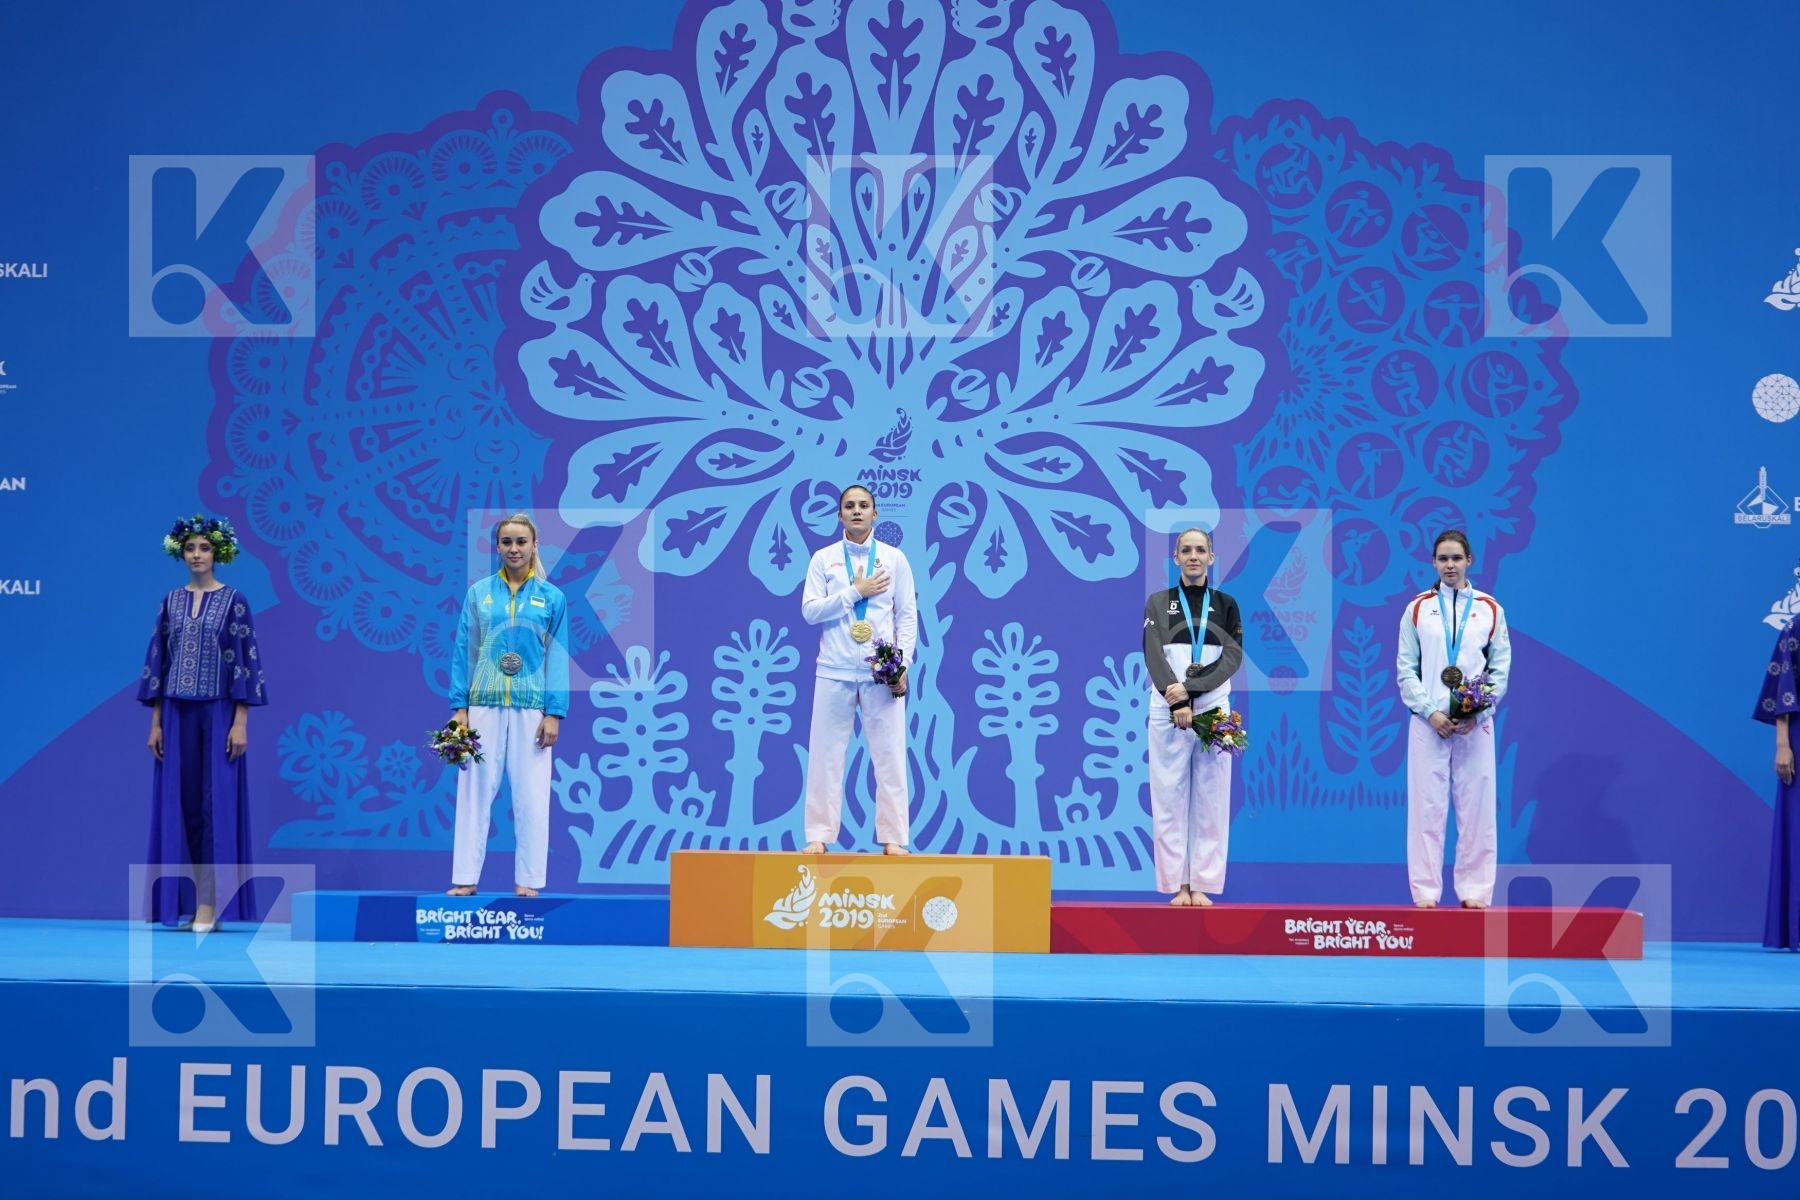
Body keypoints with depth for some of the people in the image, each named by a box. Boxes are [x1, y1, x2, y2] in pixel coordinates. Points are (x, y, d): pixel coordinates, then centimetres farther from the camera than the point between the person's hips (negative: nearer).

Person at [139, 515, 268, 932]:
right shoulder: (171, 602, 9)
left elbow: (245, 660, -5)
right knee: (180, 801, 2)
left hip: (218, 712, -4)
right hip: (177, 713, 4)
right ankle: (186, 900, 7)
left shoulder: (233, 601, -2)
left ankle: (210, 903, -6)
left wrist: (241, 721, -12)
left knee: (216, 800, -5)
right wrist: (155, 722, 3)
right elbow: (157, 661, 9)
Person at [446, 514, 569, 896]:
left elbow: (557, 658, 2)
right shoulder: (479, 593, 5)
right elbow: (464, 652, 5)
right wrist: (459, 706, -1)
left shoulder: (551, 598, 3)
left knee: (531, 794, 1)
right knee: (476, 790, 2)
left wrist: (554, 713, -6)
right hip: (485, 703, 1)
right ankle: (465, 878, 6)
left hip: (531, 706, -1)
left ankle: (528, 880, 6)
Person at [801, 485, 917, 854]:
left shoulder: (894, 558, 6)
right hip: (835, 670, 0)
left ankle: (892, 837, 4)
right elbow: (810, 610, -2)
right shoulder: (823, 559, 6)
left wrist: (902, 664, -7)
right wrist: (855, 591, -10)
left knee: (889, 754, -1)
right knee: (825, 754, 0)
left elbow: (907, 616, 3)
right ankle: (818, 835, 5)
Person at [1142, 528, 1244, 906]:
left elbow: (1233, 657, -2)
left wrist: (1191, 689, -16)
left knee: (1210, 797, 0)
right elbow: (1153, 656, -4)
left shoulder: (1225, 604, 9)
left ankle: (1202, 884, 4)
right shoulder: (1158, 602, 7)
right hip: (1168, 709, -1)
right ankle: (1178, 885, 2)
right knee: (1170, 796, -2)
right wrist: (1177, 702, -19)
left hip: (1213, 708, 1)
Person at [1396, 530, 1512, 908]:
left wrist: (1477, 713, -9)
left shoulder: (1490, 609, 6)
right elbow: (1405, 668, 3)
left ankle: (1474, 891, 6)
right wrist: (1430, 712, -9)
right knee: (1427, 807, -1)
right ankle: (1425, 891, 3)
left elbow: (1500, 669, 4)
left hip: (1476, 723, 0)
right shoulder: (1418, 609, 6)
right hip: (1429, 721, 0)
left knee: (1476, 807, 0)